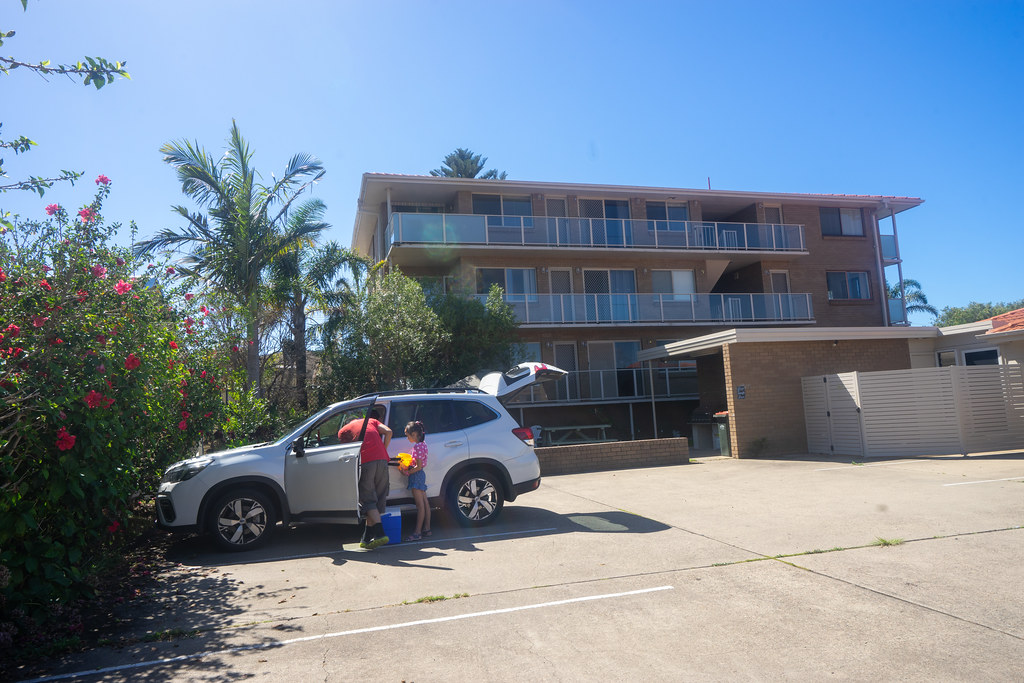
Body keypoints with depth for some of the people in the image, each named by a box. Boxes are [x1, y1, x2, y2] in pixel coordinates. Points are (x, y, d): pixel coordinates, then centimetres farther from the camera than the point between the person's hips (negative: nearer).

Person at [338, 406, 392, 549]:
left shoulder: (343, 431, 21)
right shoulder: (371, 421, 27)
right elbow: (388, 432, 10)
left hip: (365, 462, -3)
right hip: (381, 460, 3)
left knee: (368, 500, 0)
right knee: (378, 499, 11)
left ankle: (380, 534, -15)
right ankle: (367, 539, 15)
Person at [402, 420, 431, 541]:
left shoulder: (417, 446, -18)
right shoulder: (423, 445, 12)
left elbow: (418, 466, -21)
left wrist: (407, 472, -13)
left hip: (416, 475, -10)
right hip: (421, 474, 10)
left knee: (420, 504, -9)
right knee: (425, 503, 11)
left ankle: (418, 532, -6)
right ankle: (426, 528, 18)